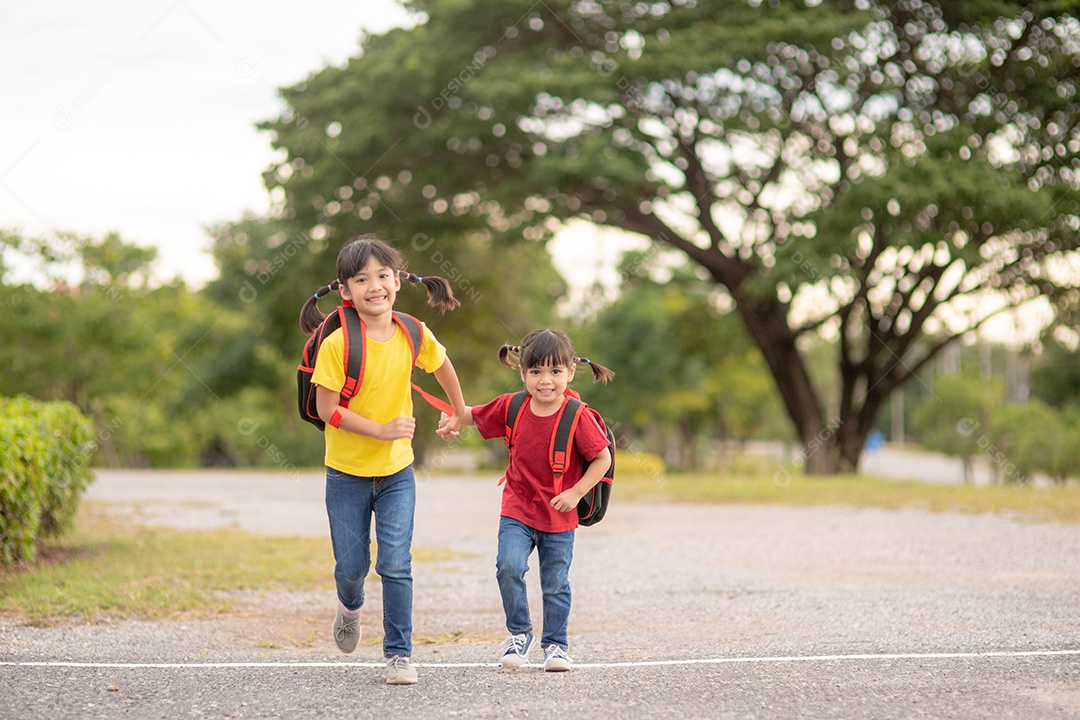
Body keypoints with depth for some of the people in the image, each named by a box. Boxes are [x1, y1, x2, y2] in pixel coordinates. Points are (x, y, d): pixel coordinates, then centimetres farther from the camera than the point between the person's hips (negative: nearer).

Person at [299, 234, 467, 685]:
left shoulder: (413, 335, -7)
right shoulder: (337, 344, -17)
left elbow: (442, 365, 14)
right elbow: (327, 410, -17)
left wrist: (459, 411, 25)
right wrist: (383, 430, -23)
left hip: (397, 470, 1)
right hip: (347, 471, -1)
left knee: (395, 563, -8)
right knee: (351, 566, 7)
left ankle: (399, 653, 1)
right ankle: (350, 607, 42)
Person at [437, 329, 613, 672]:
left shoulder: (577, 417, -16)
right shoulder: (511, 406, -6)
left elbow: (603, 458, -11)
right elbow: (475, 415, 12)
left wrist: (576, 493, -18)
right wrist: (453, 421, -6)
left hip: (559, 516, -1)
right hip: (517, 509, 2)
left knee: (556, 583, 8)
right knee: (509, 566, -18)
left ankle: (555, 644, 29)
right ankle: (519, 633, 3)